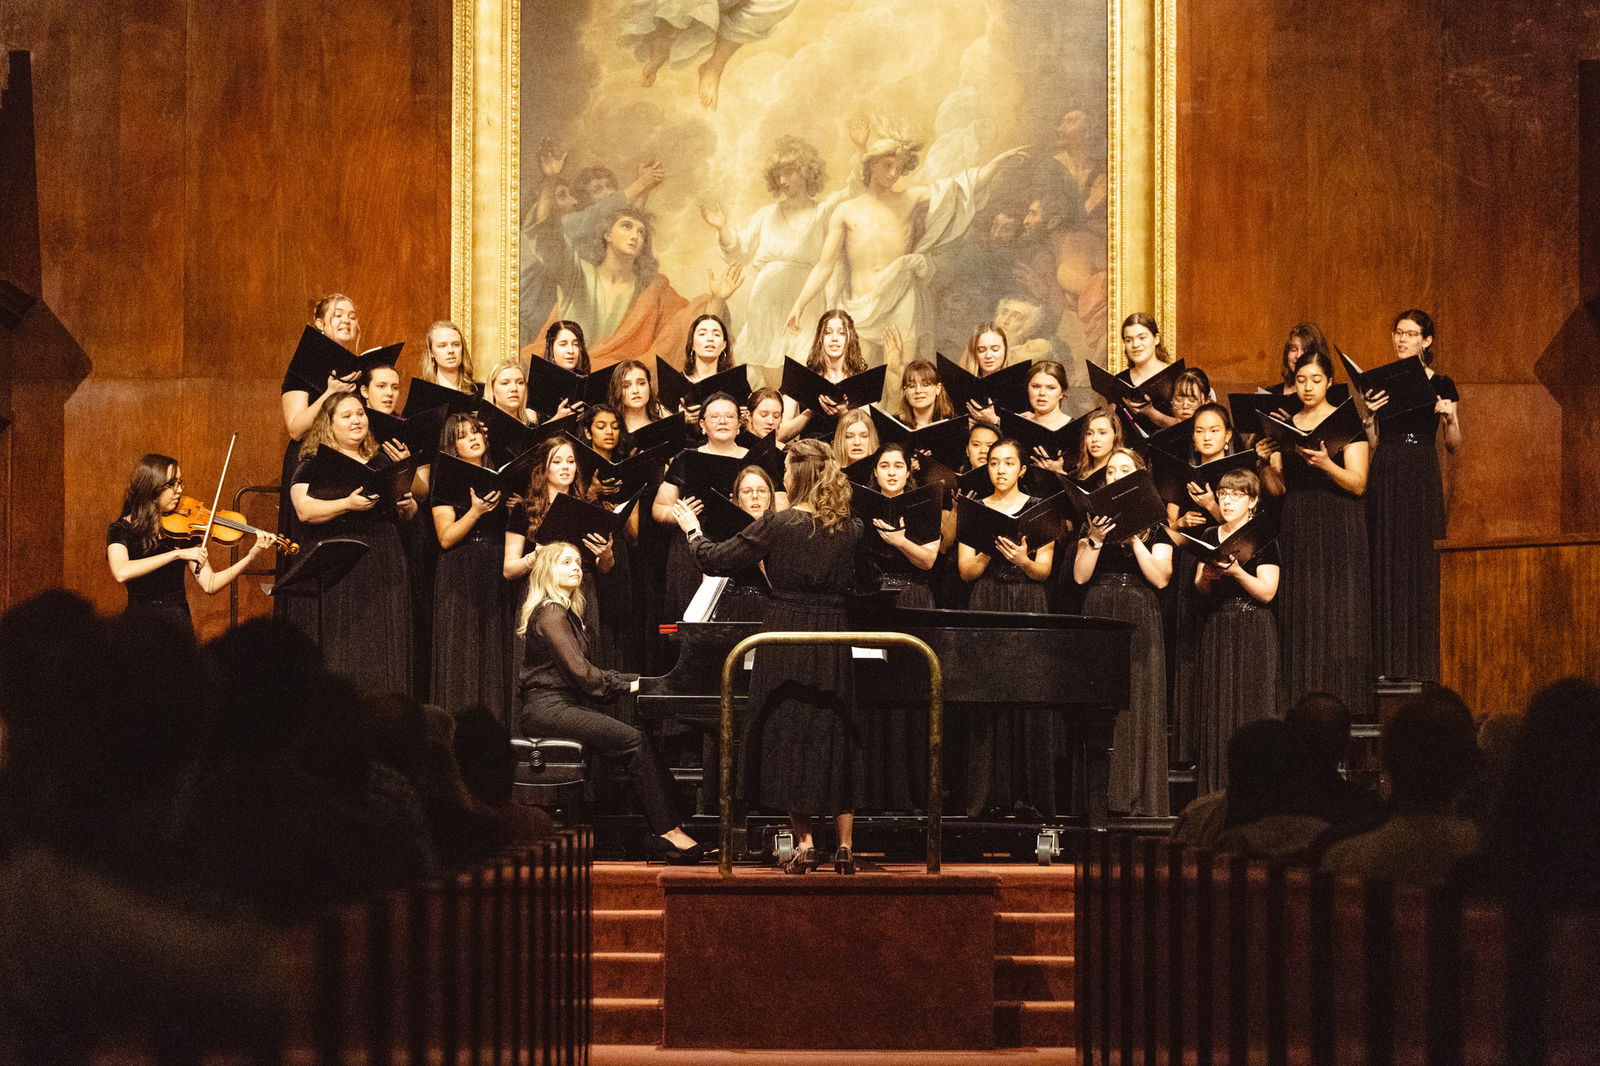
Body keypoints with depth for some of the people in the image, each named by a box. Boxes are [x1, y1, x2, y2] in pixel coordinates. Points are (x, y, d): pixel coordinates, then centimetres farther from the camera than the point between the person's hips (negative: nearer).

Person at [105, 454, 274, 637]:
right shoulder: (121, 530, -3)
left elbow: (210, 585, 1)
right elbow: (121, 573, -24)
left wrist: (252, 555, -11)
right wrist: (178, 554, -26)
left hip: (179, 622, 2)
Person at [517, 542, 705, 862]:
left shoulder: (565, 613, 24)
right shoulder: (550, 614, -9)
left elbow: (585, 673, 20)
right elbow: (580, 673, -16)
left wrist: (634, 679, 10)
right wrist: (627, 685, -8)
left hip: (566, 705, 10)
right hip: (548, 709, -10)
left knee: (640, 740, -11)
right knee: (635, 741, -24)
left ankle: (665, 832, -20)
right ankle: (668, 831, -24)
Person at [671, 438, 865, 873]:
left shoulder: (778, 524, -11)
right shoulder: (849, 528, 0)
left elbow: (716, 560, -6)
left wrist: (692, 530, 12)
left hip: (786, 635, -3)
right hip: (832, 637, 3)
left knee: (789, 737, 5)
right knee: (836, 739, 10)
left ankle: (805, 842, 1)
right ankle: (845, 845, 8)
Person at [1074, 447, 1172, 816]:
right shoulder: (1094, 519, 13)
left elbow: (1160, 578, -4)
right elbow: (1080, 576, 3)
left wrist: (1135, 539, -10)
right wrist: (1096, 539, -9)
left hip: (1139, 620, -2)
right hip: (1099, 618, 2)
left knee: (1139, 708, -6)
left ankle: (1138, 799, -6)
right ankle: (1099, 796, -5)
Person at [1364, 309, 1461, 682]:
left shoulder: (1441, 385, 4)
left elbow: (1453, 445, 5)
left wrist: (1449, 417, -13)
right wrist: (1368, 413, -14)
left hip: (1422, 478, -1)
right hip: (1386, 474, 1)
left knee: (1422, 562, -3)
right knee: (1386, 562, -1)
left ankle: (1421, 661, 2)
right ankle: (1386, 660, 3)